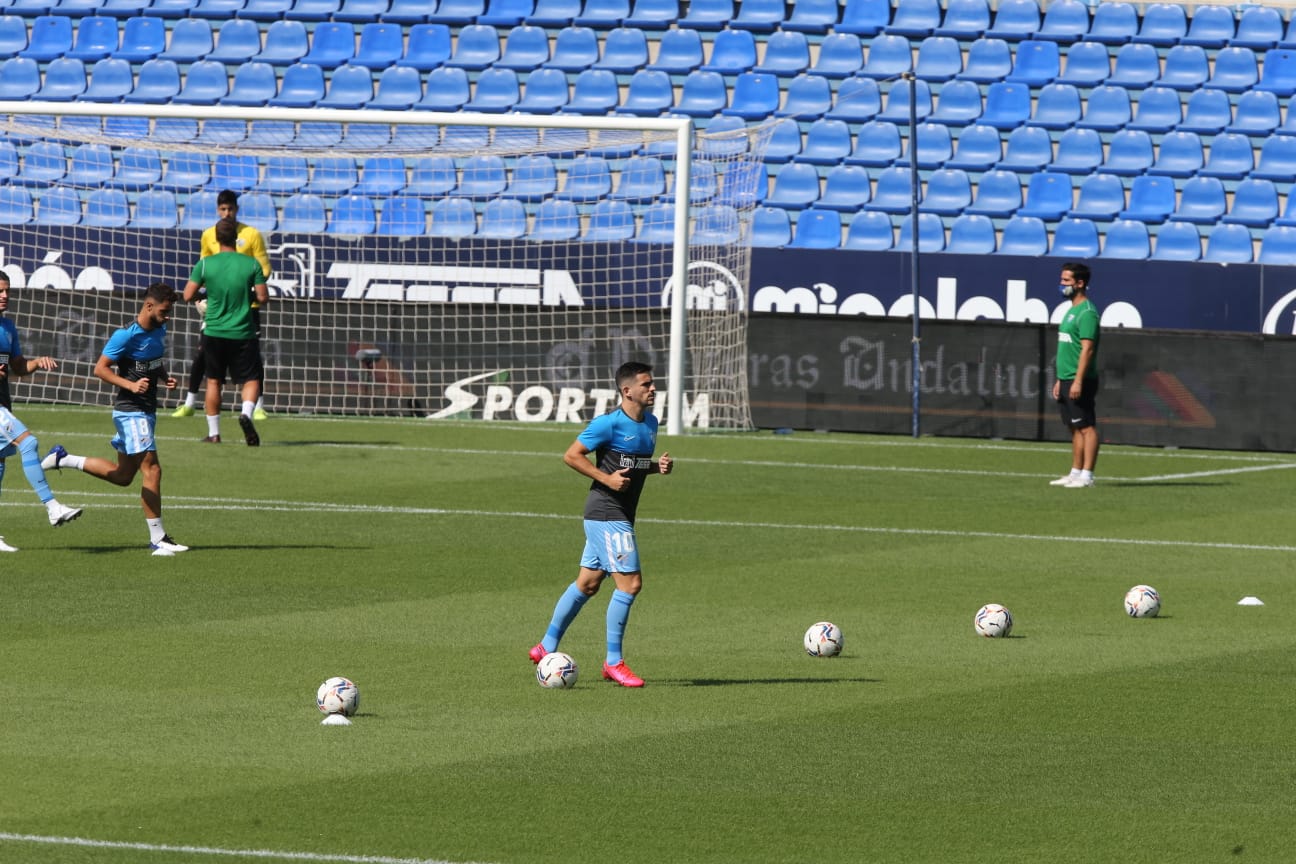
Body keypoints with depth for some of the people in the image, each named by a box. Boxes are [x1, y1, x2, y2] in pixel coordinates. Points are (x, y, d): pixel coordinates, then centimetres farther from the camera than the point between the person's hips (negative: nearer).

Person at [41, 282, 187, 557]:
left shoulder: (159, 331, 9)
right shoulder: (126, 336, -17)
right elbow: (100, 369, -15)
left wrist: (165, 378, 4)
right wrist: (131, 385, -25)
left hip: (147, 410, 9)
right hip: (130, 411, -9)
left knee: (123, 475, 15)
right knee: (152, 469, -12)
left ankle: (63, 459, 27)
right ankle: (157, 538, -7)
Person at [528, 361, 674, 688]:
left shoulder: (650, 423, 11)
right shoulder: (609, 424, -15)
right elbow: (572, 455, -11)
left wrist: (659, 465, 3)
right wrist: (607, 478, -19)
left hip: (620, 515, 9)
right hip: (606, 513, -9)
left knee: (587, 583, 14)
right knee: (630, 583, -12)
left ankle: (547, 648, 25)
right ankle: (613, 662, -4)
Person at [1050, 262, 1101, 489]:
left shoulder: (1087, 312, -13)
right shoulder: (1071, 311, 18)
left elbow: (1087, 349, -19)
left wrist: (1078, 381, -23)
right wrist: (1060, 380, 22)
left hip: (1080, 382, -10)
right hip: (1066, 380, 10)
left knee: (1086, 427, -8)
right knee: (1075, 428, 12)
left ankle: (1086, 476, -11)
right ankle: (1075, 474, 16)